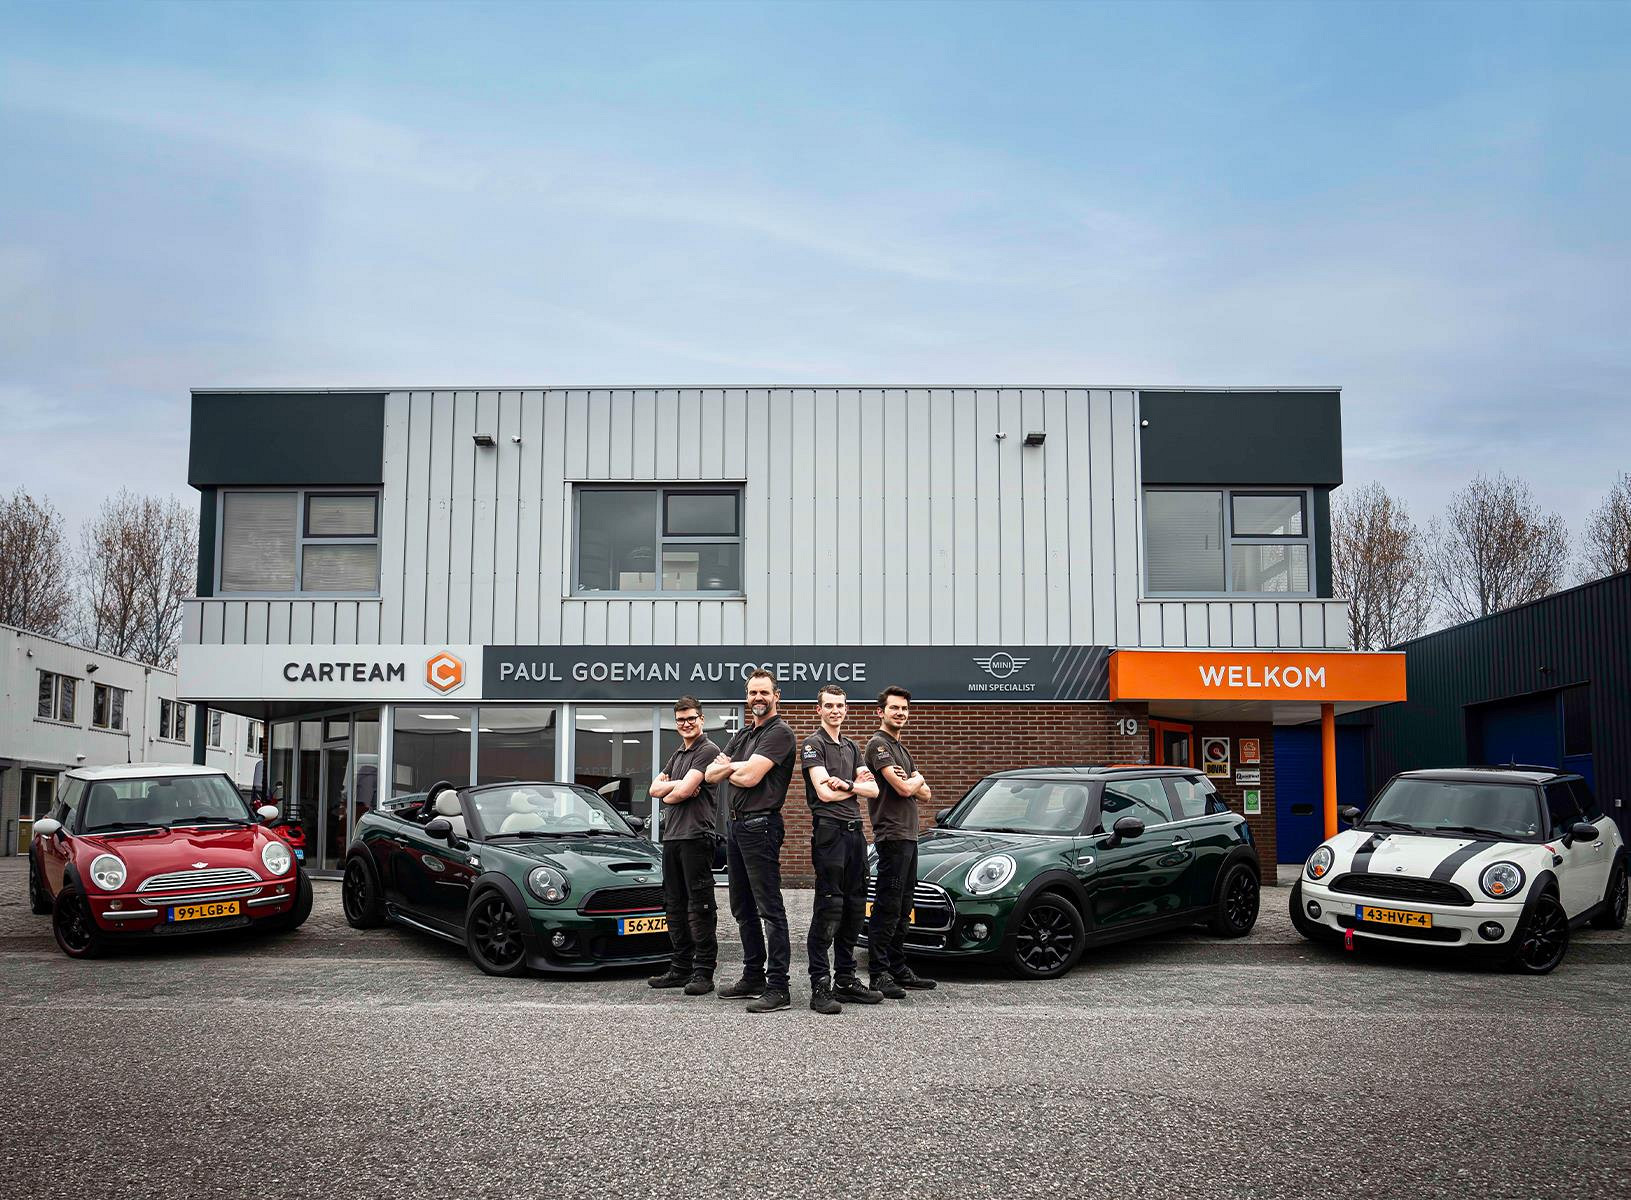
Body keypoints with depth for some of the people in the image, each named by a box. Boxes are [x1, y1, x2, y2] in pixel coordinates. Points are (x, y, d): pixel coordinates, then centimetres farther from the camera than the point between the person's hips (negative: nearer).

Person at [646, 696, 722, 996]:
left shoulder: (707, 750, -7)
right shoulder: (677, 755, 22)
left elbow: (683, 792, -17)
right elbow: (655, 789, 12)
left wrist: (667, 794, 1)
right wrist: (678, 785, -5)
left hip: (696, 836, -9)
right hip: (671, 836, 9)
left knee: (699, 906, -7)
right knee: (675, 906, 11)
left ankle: (703, 972, -6)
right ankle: (680, 968, 18)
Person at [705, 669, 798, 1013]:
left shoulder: (779, 733, -8)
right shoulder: (744, 734, 20)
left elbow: (750, 777, -19)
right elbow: (711, 774, 11)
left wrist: (726, 767, 0)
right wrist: (735, 766, -10)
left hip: (759, 824, -9)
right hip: (735, 825, 10)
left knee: (769, 908, -9)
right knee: (743, 908, 15)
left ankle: (778, 987, -9)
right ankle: (753, 977, 25)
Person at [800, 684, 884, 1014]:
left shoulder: (852, 747, 21)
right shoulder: (813, 744, -2)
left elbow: (873, 790, 10)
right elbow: (825, 792, -13)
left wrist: (846, 783, -9)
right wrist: (856, 784, 3)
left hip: (855, 830, 8)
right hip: (829, 830, -8)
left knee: (855, 907, 9)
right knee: (828, 907, -11)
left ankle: (845, 980, 17)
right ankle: (820, 986, -11)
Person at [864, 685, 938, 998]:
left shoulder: (900, 748, 22)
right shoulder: (878, 744, -8)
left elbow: (926, 795, 16)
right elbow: (904, 789, -18)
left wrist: (911, 783, -5)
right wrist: (917, 779, 4)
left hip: (909, 837, 10)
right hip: (892, 835, -10)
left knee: (902, 909, 13)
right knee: (887, 908, -9)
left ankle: (898, 969, 18)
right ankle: (879, 974, -8)